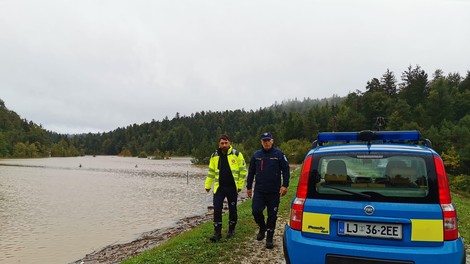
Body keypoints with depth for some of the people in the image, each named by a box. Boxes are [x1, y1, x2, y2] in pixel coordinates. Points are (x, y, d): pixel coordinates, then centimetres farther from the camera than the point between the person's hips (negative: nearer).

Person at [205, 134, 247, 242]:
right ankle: (217, 232, 10)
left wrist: (240, 185, -6)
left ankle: (231, 230, 29)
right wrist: (208, 185, 10)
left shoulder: (237, 154, -6)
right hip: (219, 187, 2)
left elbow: (243, 170, -3)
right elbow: (211, 172, 12)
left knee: (232, 209, 11)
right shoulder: (215, 156, 4)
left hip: (232, 187, -2)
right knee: (217, 210, -2)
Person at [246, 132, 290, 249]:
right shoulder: (256, 155, 6)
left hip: (274, 192, -2)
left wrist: (285, 185, -11)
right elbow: (251, 172, 12)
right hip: (259, 191, 2)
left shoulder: (279, 154, -3)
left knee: (272, 215, 5)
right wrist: (249, 187, 12)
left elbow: (286, 170, -1)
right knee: (256, 211, -8)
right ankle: (262, 228, 22)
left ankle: (269, 239, 20)